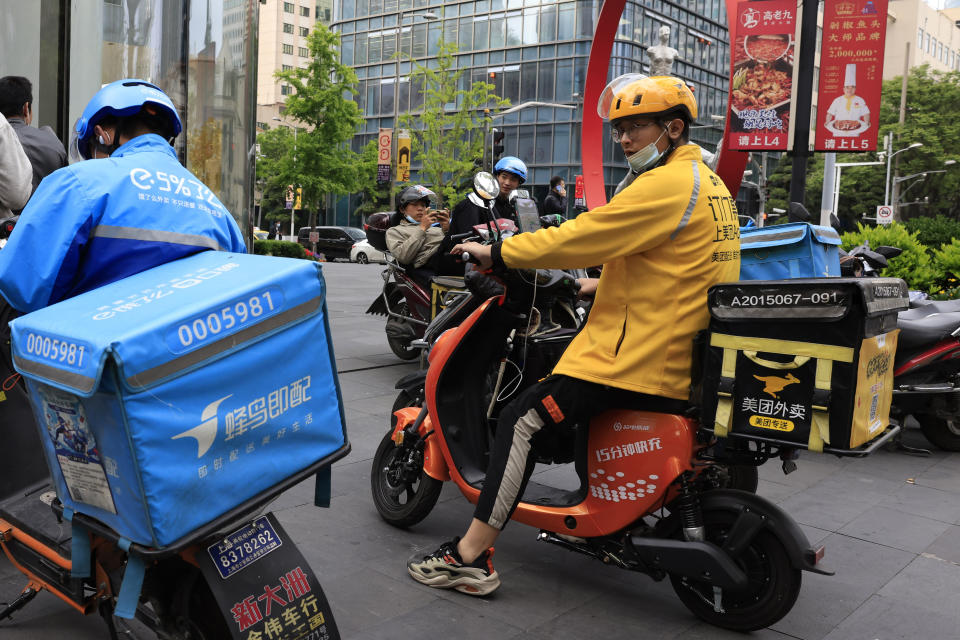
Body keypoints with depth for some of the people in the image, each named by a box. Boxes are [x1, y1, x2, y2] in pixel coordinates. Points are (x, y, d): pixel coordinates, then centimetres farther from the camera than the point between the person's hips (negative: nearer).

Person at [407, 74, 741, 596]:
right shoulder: (708, 183, 16)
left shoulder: (666, 185, -16)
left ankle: (470, 557, -9)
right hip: (681, 353, 11)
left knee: (522, 423, -11)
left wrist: (496, 252, -7)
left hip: (635, 354, -11)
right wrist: (603, 284, 23)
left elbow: (578, 237, -17)